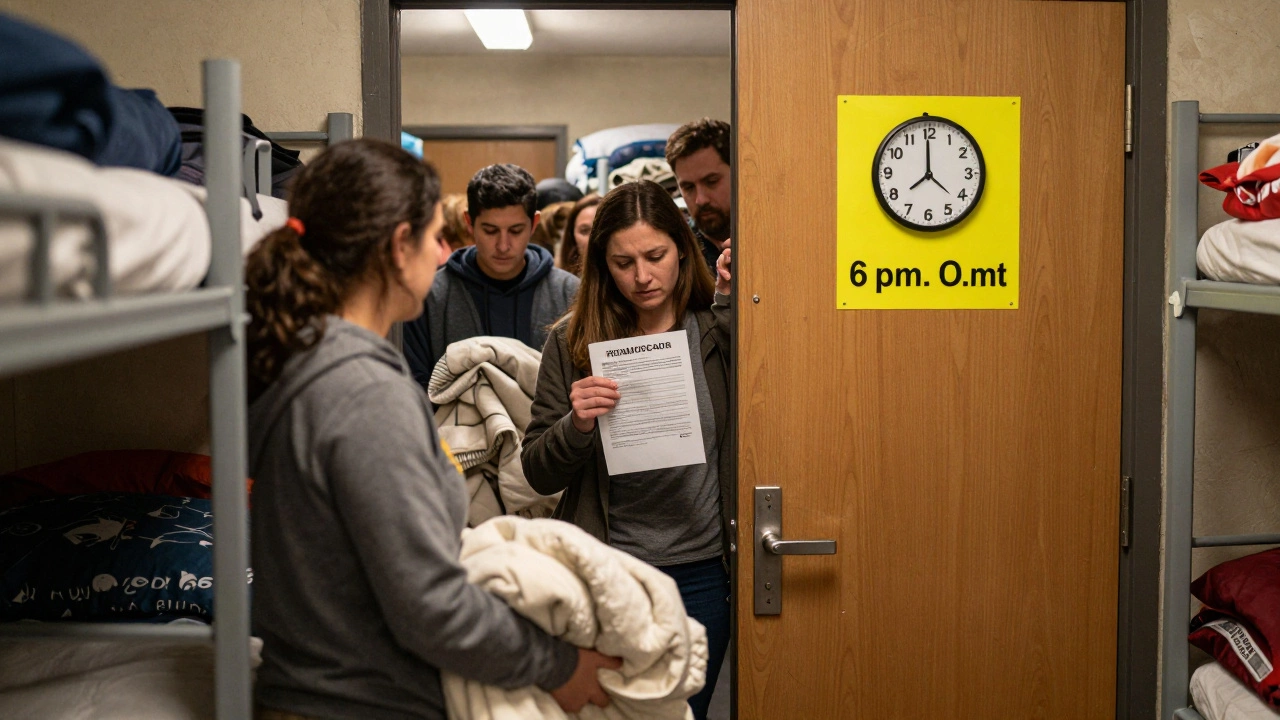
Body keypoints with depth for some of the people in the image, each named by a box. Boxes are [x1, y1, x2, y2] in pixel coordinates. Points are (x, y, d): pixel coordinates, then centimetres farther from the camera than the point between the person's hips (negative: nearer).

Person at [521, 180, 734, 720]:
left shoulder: (720, 332, -1)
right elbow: (539, 476, 1)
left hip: (699, 574, 0)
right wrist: (575, 425, -19)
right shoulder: (573, 342, -1)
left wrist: (733, 302, -17)